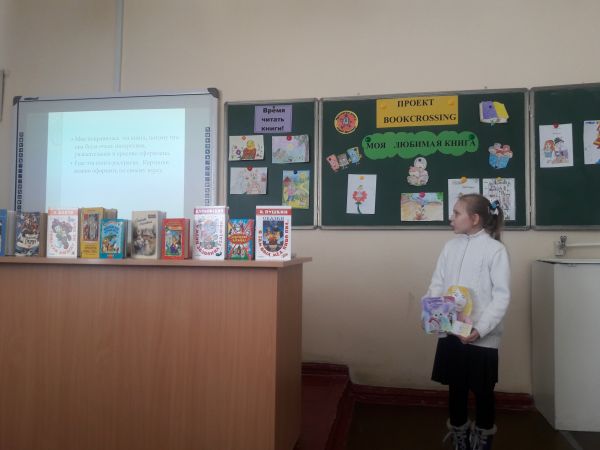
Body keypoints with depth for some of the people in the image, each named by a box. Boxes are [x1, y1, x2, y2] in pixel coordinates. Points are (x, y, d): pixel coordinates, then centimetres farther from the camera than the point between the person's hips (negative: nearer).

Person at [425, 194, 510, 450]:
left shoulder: (495, 249, -9)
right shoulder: (451, 246, 6)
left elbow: (502, 296, -12)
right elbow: (437, 284, 8)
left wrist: (480, 329, -20)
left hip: (482, 337, -4)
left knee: (483, 391, 12)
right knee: (456, 388, 16)